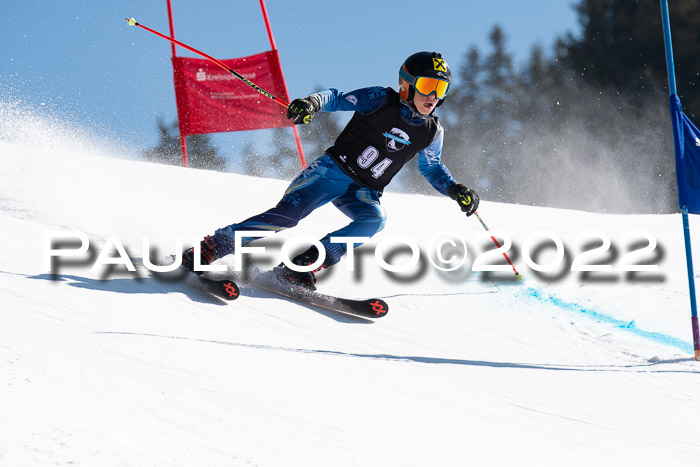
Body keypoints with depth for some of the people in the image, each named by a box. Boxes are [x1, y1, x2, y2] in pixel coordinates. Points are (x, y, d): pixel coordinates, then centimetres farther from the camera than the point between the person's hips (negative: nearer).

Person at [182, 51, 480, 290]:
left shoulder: (432, 134, 5)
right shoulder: (381, 100, -7)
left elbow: (432, 168, 22)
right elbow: (337, 99, -6)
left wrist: (455, 189, 7)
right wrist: (313, 102, -27)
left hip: (363, 193, 4)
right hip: (334, 170, -4)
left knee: (374, 220, -30)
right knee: (289, 213, -23)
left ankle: (302, 265, -30)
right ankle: (212, 247, -17)